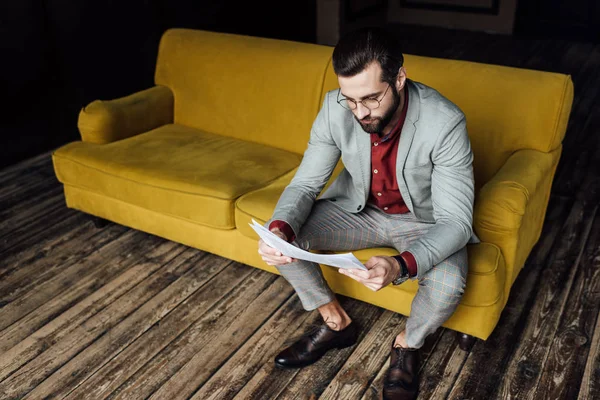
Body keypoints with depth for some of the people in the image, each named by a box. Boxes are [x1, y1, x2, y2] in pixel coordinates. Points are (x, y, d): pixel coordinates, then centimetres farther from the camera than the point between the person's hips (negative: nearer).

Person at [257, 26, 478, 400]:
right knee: (280, 236, -15)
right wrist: (280, 229, -36)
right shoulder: (335, 108, -20)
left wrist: (400, 266, -49)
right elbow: (305, 184, -13)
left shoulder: (444, 122, -31)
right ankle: (337, 322, 9)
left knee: (447, 283, -32)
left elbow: (456, 222, -30)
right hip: (360, 209, 4)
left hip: (426, 221, -3)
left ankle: (408, 344, 5)